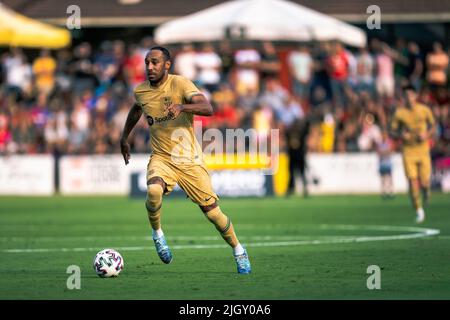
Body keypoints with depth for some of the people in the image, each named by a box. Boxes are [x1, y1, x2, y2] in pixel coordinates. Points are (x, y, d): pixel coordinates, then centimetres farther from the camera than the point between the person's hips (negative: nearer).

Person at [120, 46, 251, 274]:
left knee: (211, 211, -2)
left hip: (189, 159, -2)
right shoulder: (140, 91, 2)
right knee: (153, 191, -32)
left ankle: (238, 251, 22)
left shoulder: (180, 84, -13)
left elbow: (207, 108, -26)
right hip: (161, 158, 2)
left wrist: (182, 106, -42)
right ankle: (157, 233, -4)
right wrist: (124, 138, 32)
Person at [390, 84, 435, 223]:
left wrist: (426, 135, -9)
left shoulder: (424, 110, -1)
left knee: (424, 182, -3)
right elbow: (392, 132, 4)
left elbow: (432, 126, 11)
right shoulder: (399, 113, -2)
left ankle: (426, 188, 37)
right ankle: (419, 210, 5)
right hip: (408, 150, 0)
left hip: (423, 149, 0)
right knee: (412, 181, -9)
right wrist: (401, 135, -16)